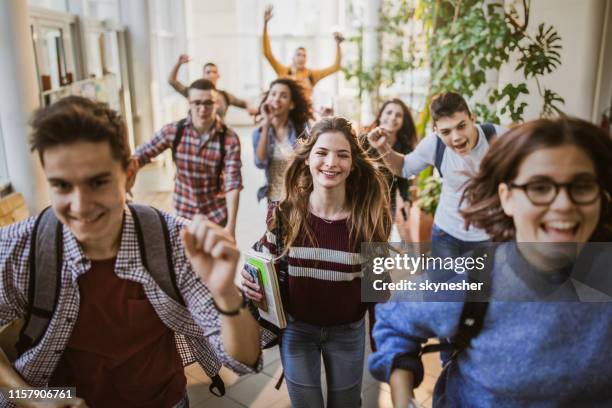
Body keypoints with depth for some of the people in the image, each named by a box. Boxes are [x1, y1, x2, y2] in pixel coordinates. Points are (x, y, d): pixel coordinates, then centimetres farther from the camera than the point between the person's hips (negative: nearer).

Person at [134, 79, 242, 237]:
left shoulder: (229, 139, -16)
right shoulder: (173, 131, -10)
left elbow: (233, 183, -19)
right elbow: (141, 155, -2)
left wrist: (231, 225, -24)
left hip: (217, 214, -2)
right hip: (184, 213, 2)